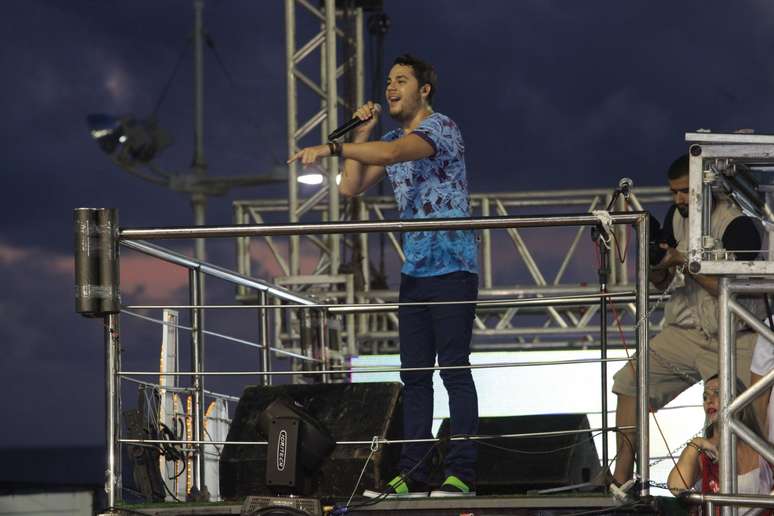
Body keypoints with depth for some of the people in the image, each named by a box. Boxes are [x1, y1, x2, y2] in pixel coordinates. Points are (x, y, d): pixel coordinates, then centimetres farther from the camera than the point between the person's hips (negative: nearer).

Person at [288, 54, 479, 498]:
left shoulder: (441, 128, -10)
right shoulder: (391, 140, 17)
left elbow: (394, 153, -28)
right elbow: (351, 187, 13)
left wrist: (332, 148, -35)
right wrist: (362, 134, 6)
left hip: (452, 266, -8)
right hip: (415, 269, 8)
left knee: (454, 369, -9)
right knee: (414, 375, 5)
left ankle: (462, 473, -10)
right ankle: (414, 473, 5)